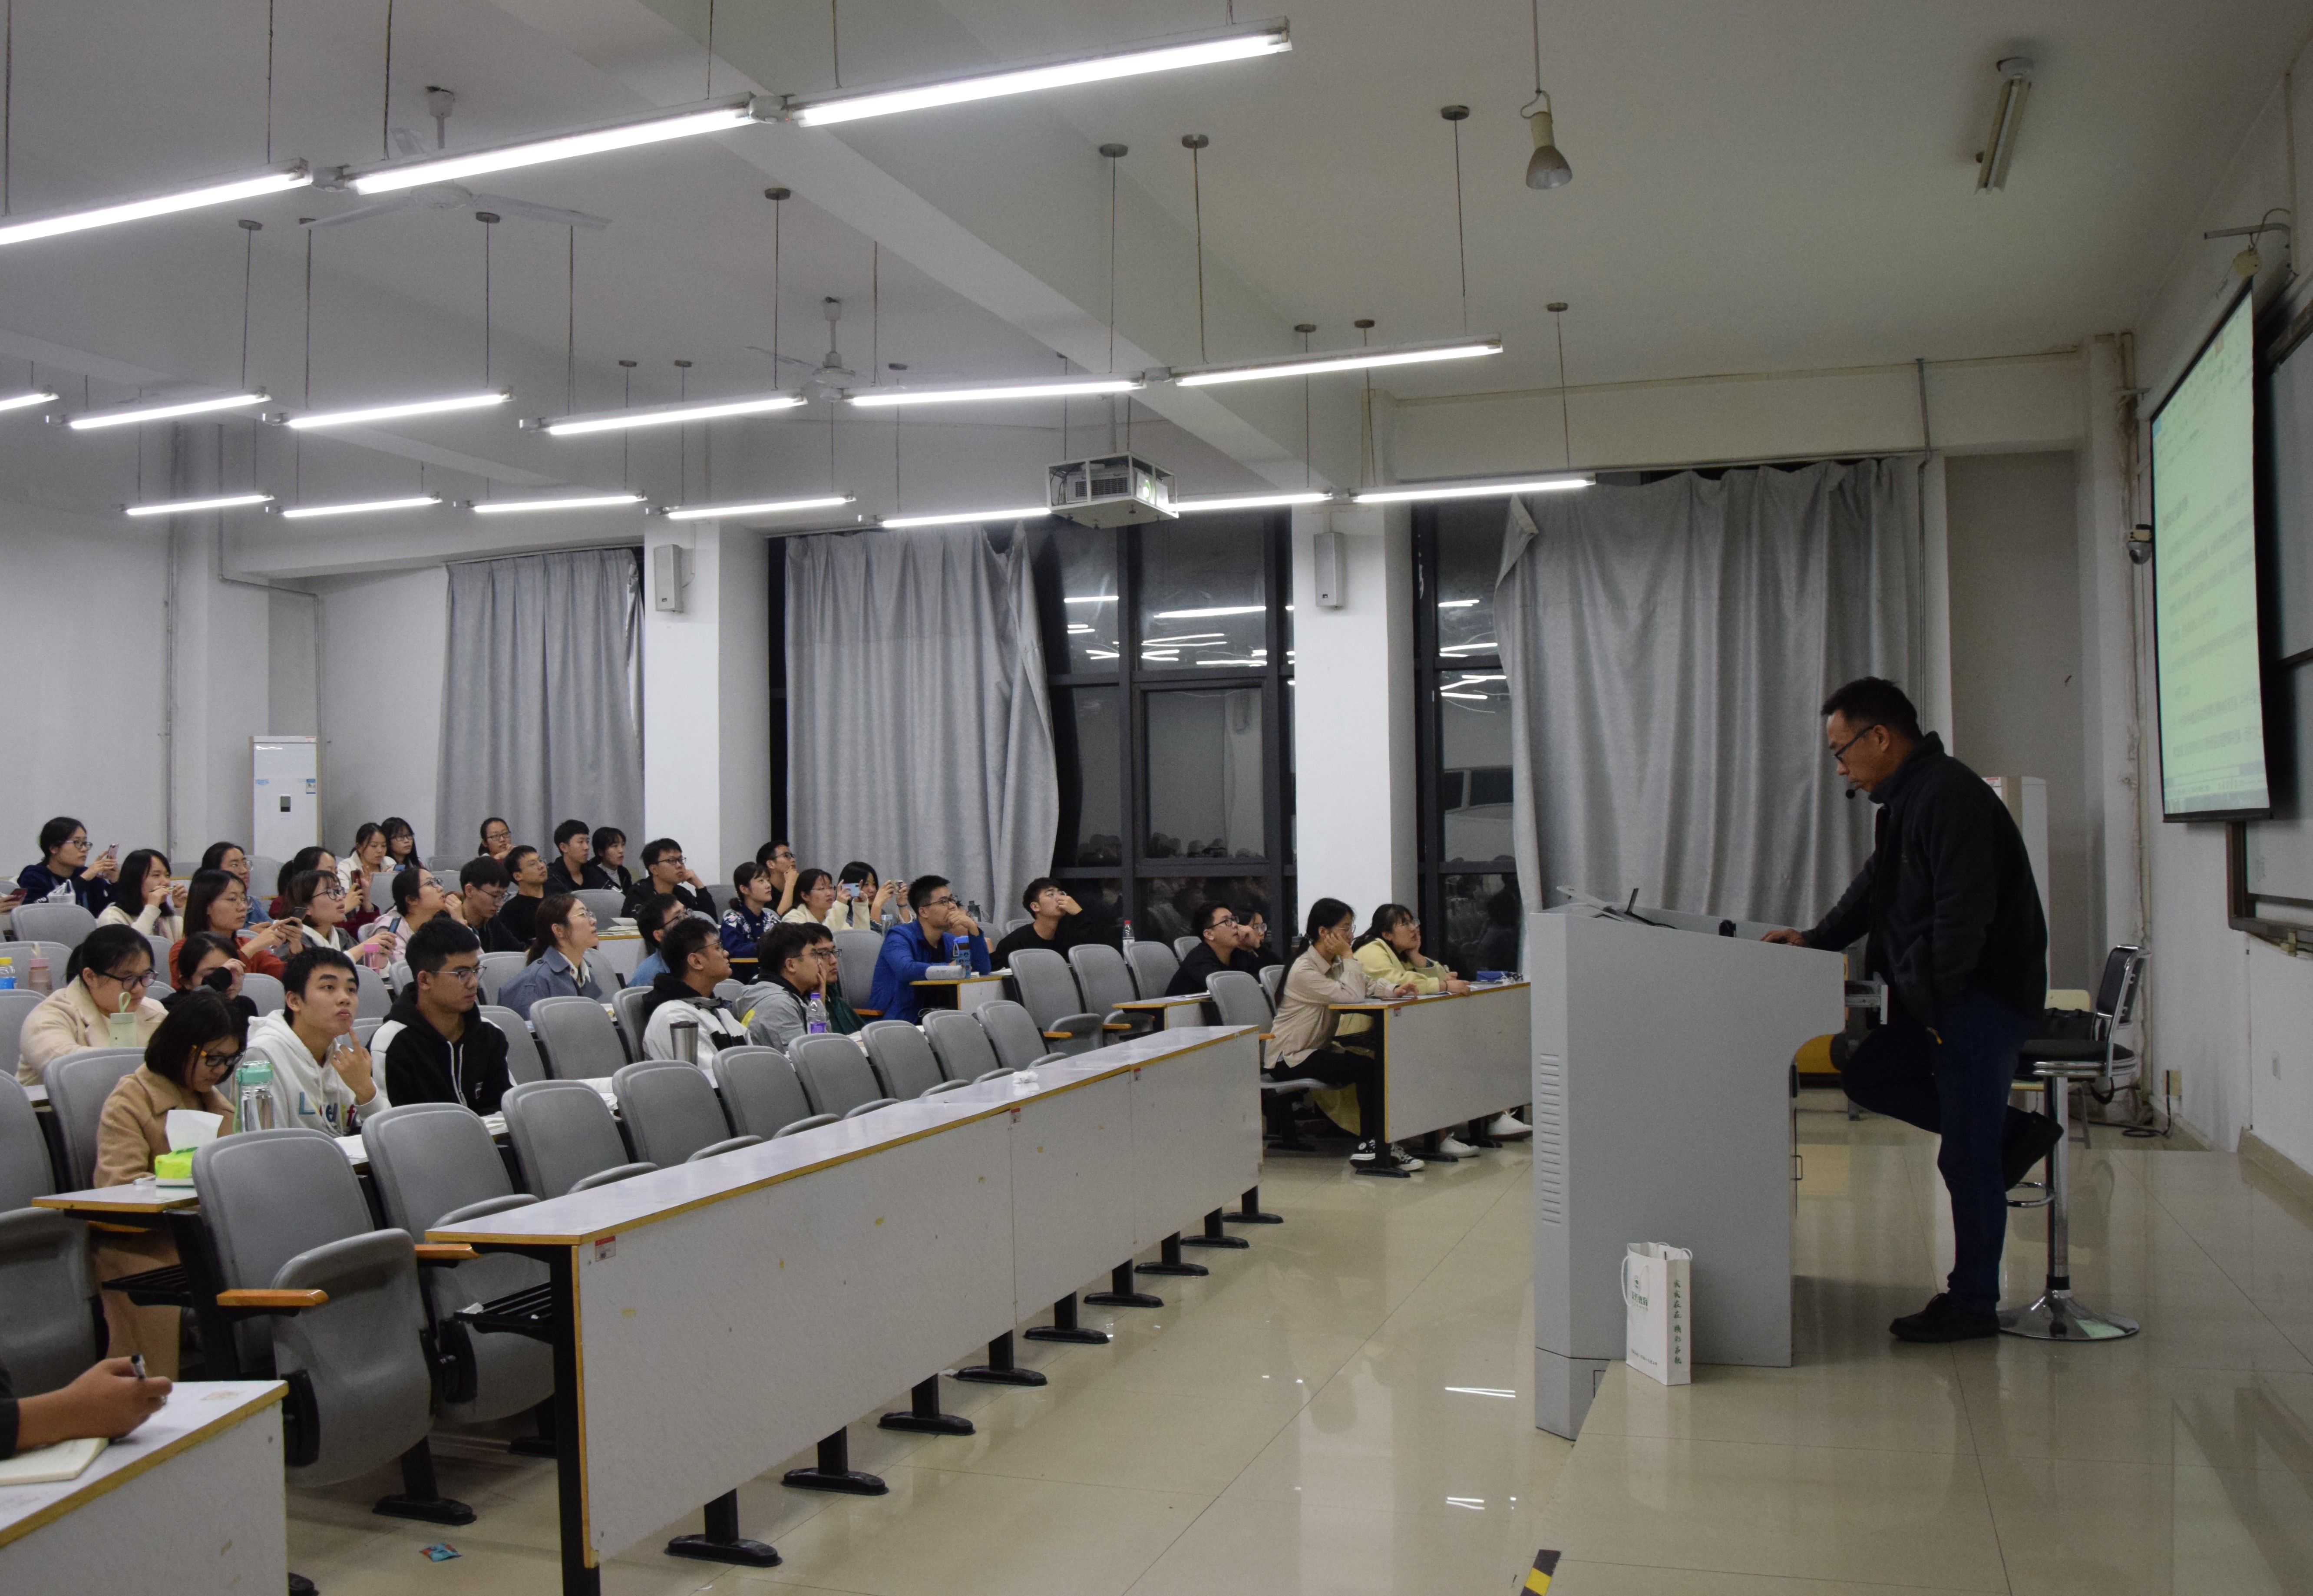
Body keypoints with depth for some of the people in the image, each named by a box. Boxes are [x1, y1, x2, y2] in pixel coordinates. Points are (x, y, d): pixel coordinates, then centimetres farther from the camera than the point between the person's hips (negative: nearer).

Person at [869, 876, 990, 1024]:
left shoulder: (947, 941, 11)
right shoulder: (899, 937, -11)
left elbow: (982, 969, 2)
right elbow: (906, 970, -32)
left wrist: (973, 928, -9)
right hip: (892, 1023, -7)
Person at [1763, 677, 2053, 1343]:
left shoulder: (1950, 795, -19)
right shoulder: (1905, 798, 13)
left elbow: (1964, 914, -25)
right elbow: (1874, 887, 24)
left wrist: (1927, 998, -20)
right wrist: (1814, 938, 14)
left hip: (1984, 996, -10)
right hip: (1942, 998, 10)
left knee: (1968, 1160, -3)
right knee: (1867, 1076, 14)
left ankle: (1973, 1303, 9)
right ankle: (2011, 1132, 18)